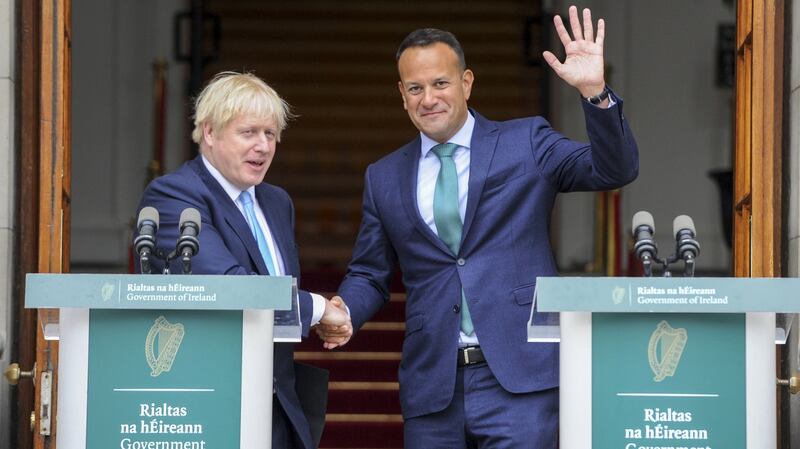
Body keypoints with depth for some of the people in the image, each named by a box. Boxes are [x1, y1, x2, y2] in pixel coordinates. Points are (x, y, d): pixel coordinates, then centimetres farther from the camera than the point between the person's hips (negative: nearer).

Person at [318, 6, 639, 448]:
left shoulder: (526, 142, 5)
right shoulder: (383, 177, 14)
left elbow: (614, 170, -5)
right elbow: (368, 274, 18)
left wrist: (595, 93, -20)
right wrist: (342, 312, -4)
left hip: (519, 377, -3)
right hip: (431, 385, 3)